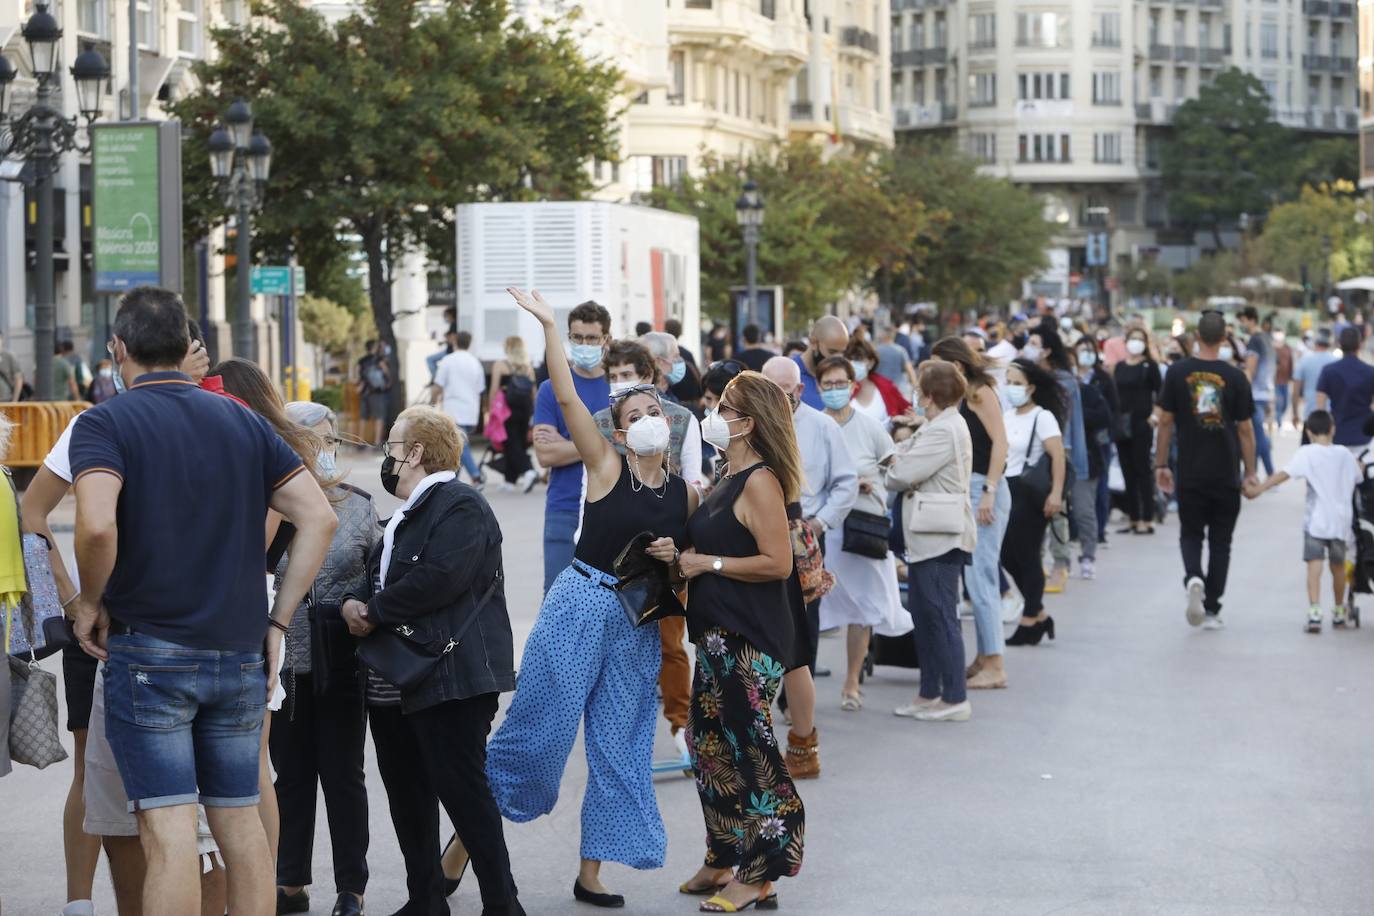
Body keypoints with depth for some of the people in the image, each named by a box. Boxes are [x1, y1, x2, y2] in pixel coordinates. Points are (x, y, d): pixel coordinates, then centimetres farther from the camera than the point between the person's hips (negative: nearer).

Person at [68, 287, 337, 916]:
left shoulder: (104, 423, -6)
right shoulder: (243, 422, 9)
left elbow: (97, 526, -23)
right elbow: (319, 517, 2)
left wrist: (91, 603, -5)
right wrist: (277, 622, 5)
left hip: (149, 652, -5)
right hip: (239, 653, 5)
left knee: (169, 833, -6)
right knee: (240, 821, 12)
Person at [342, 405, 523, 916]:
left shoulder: (461, 507, -13)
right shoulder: (409, 512, 20)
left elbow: (439, 577, -26)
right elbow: (381, 577, 22)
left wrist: (373, 612, -17)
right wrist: (355, 604, -1)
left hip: (449, 677, -11)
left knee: (463, 790, -9)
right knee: (408, 796, 14)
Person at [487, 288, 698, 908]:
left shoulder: (686, 494, 4)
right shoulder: (604, 467, -5)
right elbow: (565, 396, -15)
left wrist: (675, 555, -5)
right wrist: (548, 325, -18)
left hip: (639, 624, 4)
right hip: (578, 606, -4)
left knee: (620, 749, 6)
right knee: (540, 725, -4)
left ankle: (591, 873, 14)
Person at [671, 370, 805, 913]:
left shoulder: (760, 482, -15)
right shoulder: (729, 479, 14)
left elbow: (777, 562, -22)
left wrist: (709, 562, -16)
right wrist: (684, 557, 9)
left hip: (750, 642, -10)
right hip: (720, 636, 10)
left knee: (748, 751, -6)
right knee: (710, 744, 16)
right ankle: (724, 859, 28)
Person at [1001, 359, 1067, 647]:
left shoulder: (1042, 417, -7)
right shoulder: (1006, 417, 14)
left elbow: (1058, 456, -15)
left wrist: (1056, 494, -24)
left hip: (1030, 493, -7)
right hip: (1006, 491, 7)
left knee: (1026, 557, -3)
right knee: (1008, 556, 5)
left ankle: (1029, 623, 6)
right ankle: (1039, 616, 18)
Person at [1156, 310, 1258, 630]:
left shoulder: (1177, 372, -3)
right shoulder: (1235, 377, -5)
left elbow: (1165, 420, 1)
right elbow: (1245, 429, -2)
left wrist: (1161, 465, 9)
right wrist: (1250, 472, 7)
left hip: (1189, 473, 0)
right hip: (1226, 474, 0)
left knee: (1190, 535, 14)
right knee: (1220, 542, 10)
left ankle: (1193, 577, -16)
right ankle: (1211, 609, 10)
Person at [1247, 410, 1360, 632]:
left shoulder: (1307, 453, -8)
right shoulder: (1344, 454, 5)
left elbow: (1284, 474, -18)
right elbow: (1358, 478, 18)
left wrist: (1258, 489, -21)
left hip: (1316, 520, -4)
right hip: (1340, 521, 4)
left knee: (1314, 566, -10)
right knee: (1338, 567, 19)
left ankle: (1314, 612, -25)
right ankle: (1339, 612, 33)